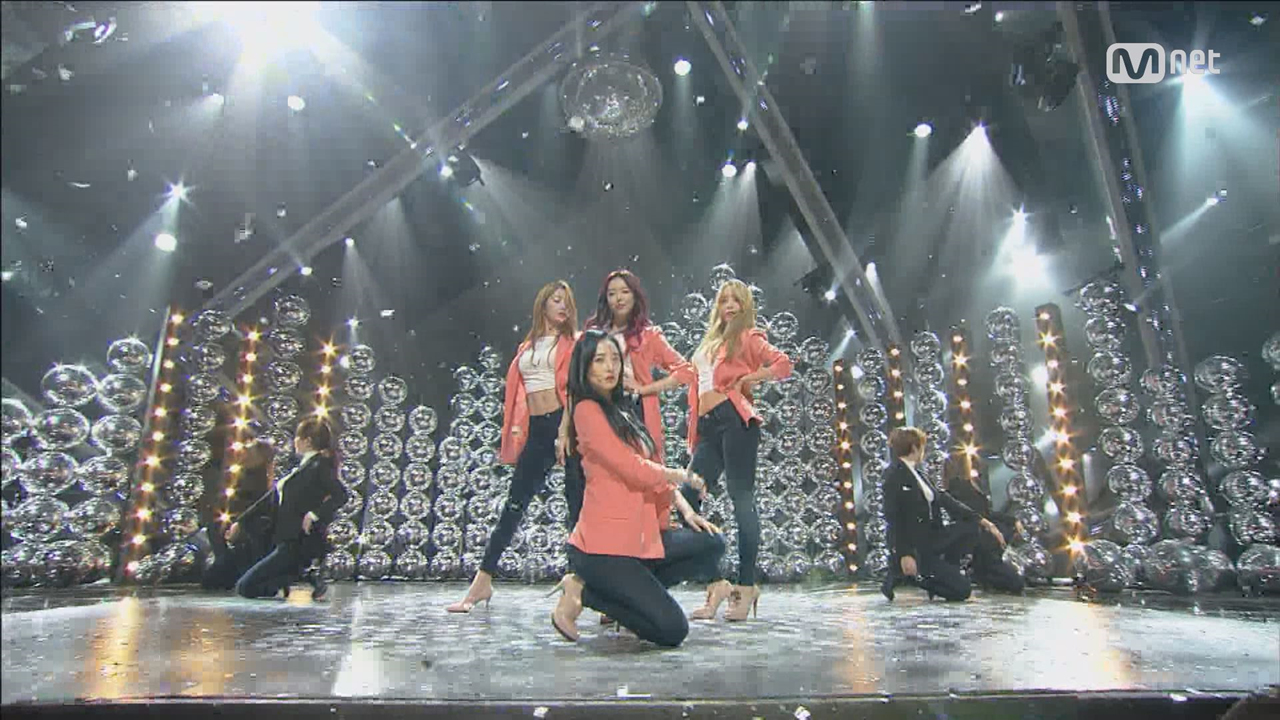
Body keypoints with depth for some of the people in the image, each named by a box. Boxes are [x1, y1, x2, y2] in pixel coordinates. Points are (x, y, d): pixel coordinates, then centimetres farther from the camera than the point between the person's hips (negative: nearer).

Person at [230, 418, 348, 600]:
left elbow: (341, 495, -25)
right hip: (288, 543, 10)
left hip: (300, 543, -10)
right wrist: (240, 523, 23)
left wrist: (314, 514, -25)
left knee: (245, 587, -6)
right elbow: (271, 499, 21)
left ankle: (306, 580, -6)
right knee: (245, 586, 14)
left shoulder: (319, 466, -12)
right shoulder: (302, 468, 15)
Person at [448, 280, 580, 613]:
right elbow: (517, 391, 17)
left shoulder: (572, 342, 5)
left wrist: (564, 432, -16)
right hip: (535, 429, 5)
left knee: (578, 504, -4)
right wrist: (512, 436, 9)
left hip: (562, 424, -4)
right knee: (514, 504, 6)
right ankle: (482, 583, 11)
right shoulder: (527, 346, 19)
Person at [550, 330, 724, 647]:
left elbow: (654, 471, 15)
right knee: (672, 630, -11)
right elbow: (636, 470, -18)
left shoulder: (621, 411, 15)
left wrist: (686, 511, 3)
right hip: (605, 545, -9)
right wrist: (684, 475, -2)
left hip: (642, 536, 9)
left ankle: (627, 590, 4)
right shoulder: (588, 410, -12)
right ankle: (583, 591, 3)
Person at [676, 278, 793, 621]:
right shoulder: (710, 342, 26)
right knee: (688, 498, -2)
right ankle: (716, 583, 3)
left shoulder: (748, 337, 6)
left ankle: (746, 586, -1)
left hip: (734, 419, -7)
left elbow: (784, 364, -9)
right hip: (707, 426, 7)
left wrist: (748, 379, -6)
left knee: (741, 499, -7)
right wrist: (695, 435, 16)